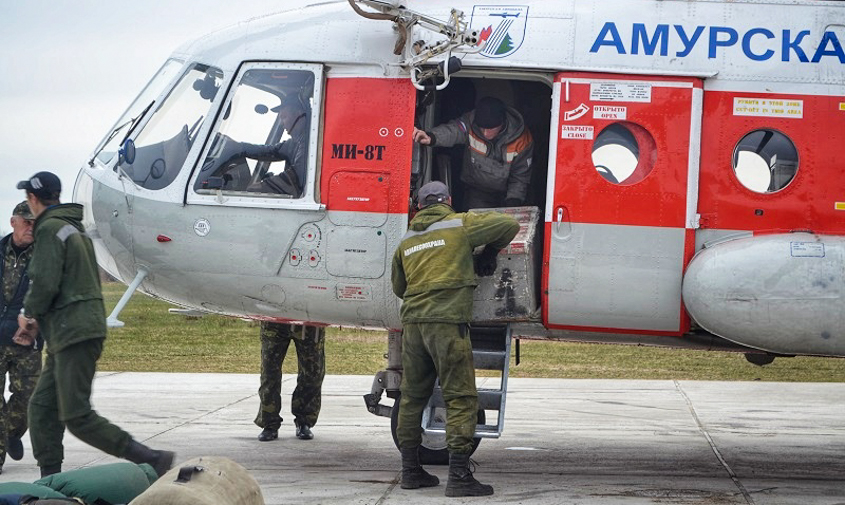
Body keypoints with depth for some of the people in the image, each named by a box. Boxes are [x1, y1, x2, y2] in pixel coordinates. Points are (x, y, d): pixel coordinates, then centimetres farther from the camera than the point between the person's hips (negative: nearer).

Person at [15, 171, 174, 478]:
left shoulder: (50, 229, -10)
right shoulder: (73, 227, 22)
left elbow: (45, 283, -19)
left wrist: (27, 313, 0)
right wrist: (37, 319, 18)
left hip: (73, 335, -10)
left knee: (77, 417, -12)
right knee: (42, 407, 11)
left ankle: (153, 461, -17)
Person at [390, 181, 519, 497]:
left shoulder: (407, 241, 19)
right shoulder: (460, 225, 4)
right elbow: (509, 225, 5)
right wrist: (490, 252, 20)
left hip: (412, 322, 6)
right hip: (447, 322, -6)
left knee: (412, 397, 13)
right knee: (460, 398, -5)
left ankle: (411, 471, 17)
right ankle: (459, 477, -13)